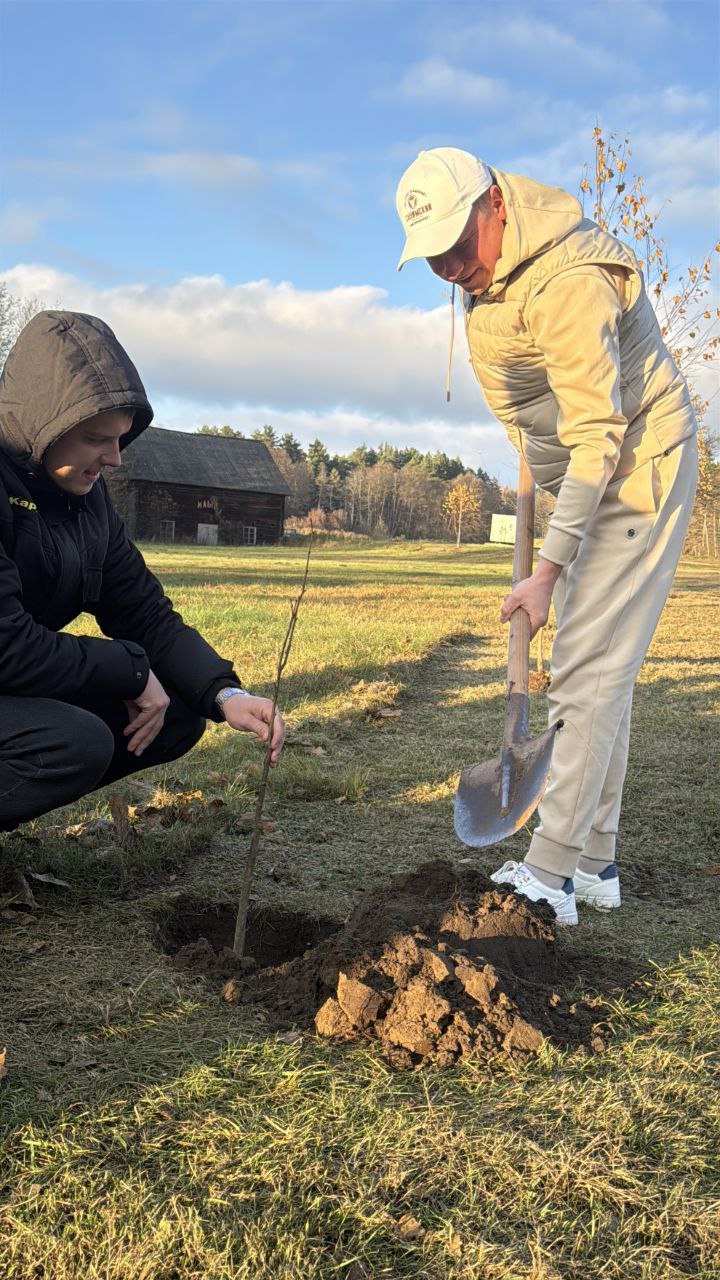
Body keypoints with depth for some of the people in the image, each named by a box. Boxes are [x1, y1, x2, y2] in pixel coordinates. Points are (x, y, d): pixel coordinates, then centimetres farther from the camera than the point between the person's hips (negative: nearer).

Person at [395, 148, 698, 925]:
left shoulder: (567, 284, -28)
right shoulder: (488, 264, 2)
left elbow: (599, 436, -30)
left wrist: (547, 569, -32)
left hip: (637, 476, -10)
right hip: (586, 479, 10)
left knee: (589, 672, -12)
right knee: (595, 670, 10)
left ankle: (550, 875, -7)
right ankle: (594, 865, 18)